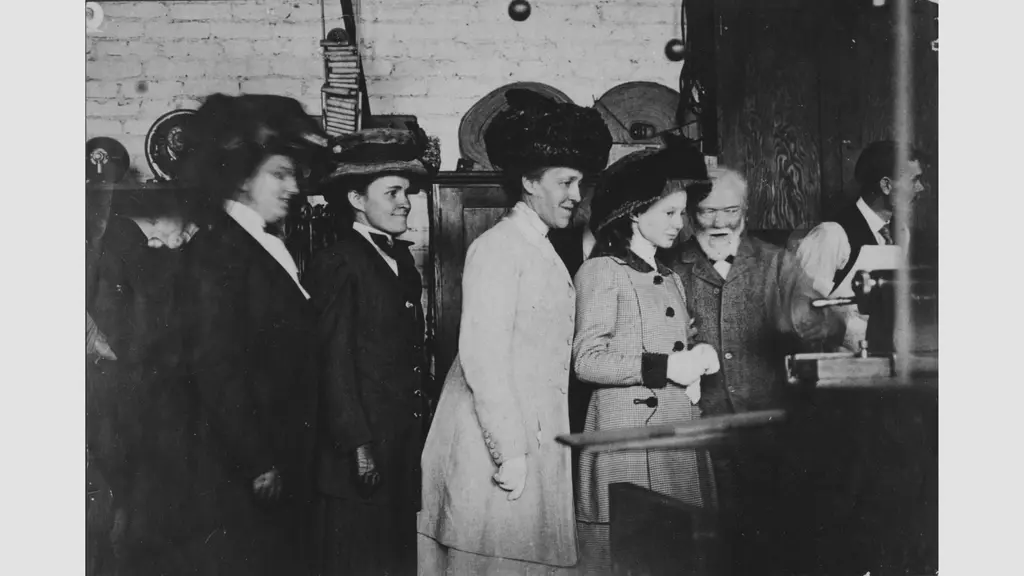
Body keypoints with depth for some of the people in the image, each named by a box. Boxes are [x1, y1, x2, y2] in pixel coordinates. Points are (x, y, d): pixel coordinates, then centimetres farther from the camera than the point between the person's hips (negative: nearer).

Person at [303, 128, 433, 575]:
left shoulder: (401, 258, 14)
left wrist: (419, 439, 10)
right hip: (358, 463, -7)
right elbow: (334, 365, -14)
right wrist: (358, 447, -15)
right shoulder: (338, 263, -10)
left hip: (406, 454, 8)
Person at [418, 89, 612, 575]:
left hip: (534, 443, 8)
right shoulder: (497, 248, -11)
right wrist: (510, 454, -18)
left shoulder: (543, 252, 16)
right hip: (496, 449, -8)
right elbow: (483, 359, -18)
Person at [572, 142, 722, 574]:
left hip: (680, 433, 7)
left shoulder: (671, 279, 20)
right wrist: (665, 366, -16)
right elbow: (588, 360, -12)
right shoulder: (601, 271, -5)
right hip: (625, 433, -7)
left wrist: (696, 360, 5)